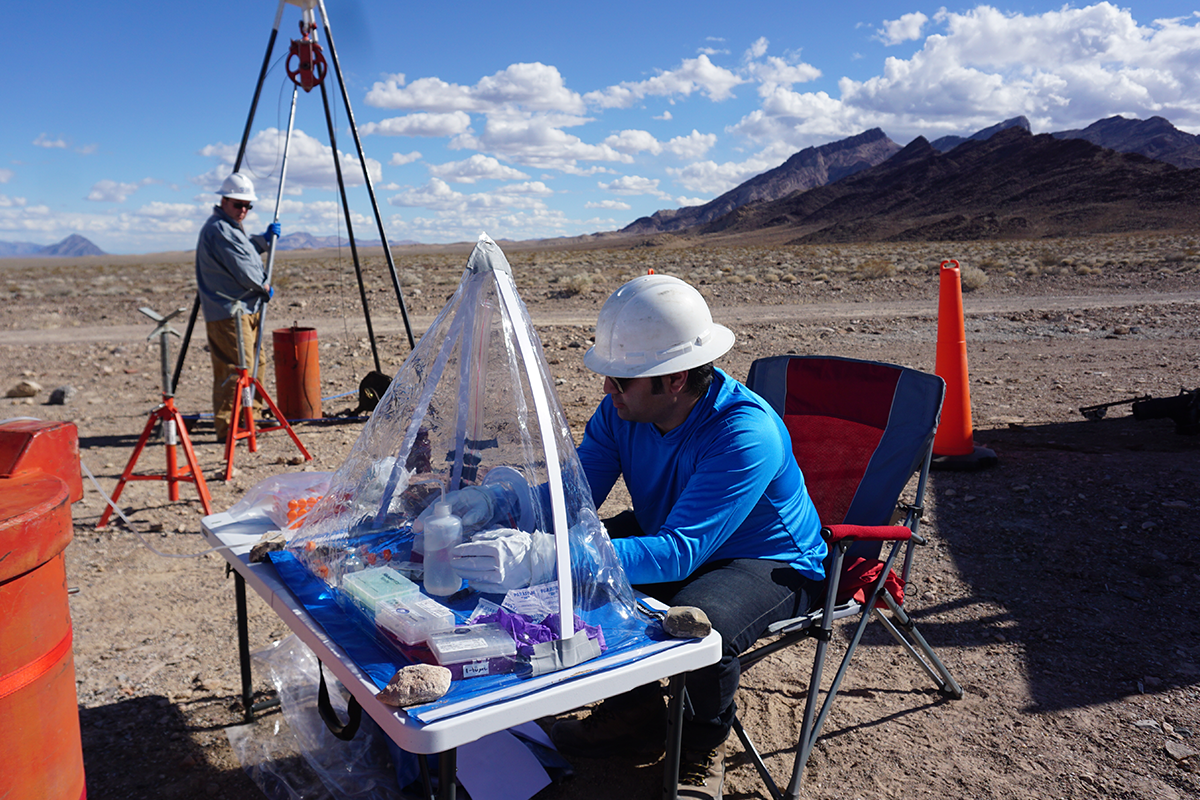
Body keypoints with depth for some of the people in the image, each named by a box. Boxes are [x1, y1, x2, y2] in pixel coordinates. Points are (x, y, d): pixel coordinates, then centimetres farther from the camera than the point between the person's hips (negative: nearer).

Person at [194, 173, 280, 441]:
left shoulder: (230, 228, 20)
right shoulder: (219, 229, -15)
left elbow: (246, 250, 37)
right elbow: (242, 269, -18)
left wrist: (266, 238, 23)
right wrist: (264, 287, -3)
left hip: (245, 309, 11)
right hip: (229, 312, -11)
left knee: (256, 361, 18)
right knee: (236, 368, -13)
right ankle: (227, 428, -12)